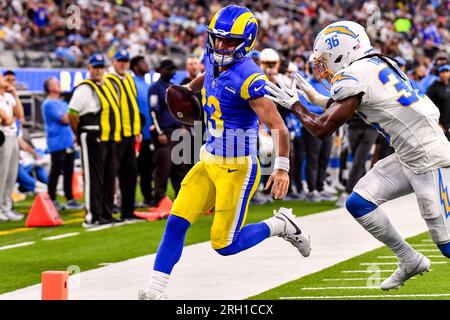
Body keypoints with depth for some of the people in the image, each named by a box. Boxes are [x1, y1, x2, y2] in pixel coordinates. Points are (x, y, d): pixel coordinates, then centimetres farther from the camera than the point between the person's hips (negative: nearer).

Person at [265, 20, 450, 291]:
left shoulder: (353, 76, -14)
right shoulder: (376, 65, 13)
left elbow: (322, 129, -10)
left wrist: (293, 104, 4)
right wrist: (317, 99, 24)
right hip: (408, 158, 9)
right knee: (359, 203, 7)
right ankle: (410, 261, 19)